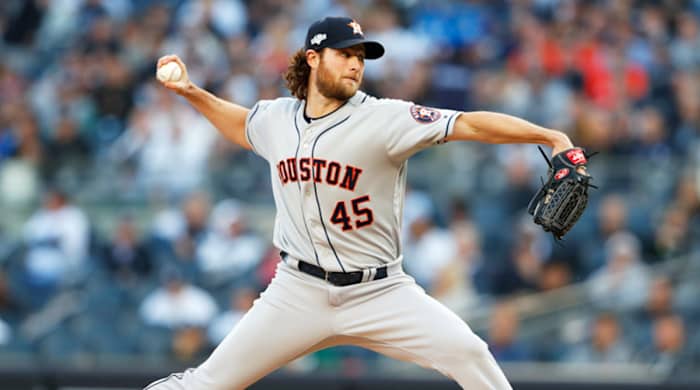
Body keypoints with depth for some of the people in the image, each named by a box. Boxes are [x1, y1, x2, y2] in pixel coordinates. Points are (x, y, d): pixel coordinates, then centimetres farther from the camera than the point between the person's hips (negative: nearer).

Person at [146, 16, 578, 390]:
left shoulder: (384, 119, -12)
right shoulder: (276, 119, 3)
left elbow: (469, 124, -21)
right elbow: (243, 126, 28)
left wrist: (550, 137, -29)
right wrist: (192, 92, 16)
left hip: (378, 292, -3)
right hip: (299, 292, 3)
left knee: (466, 352, -19)